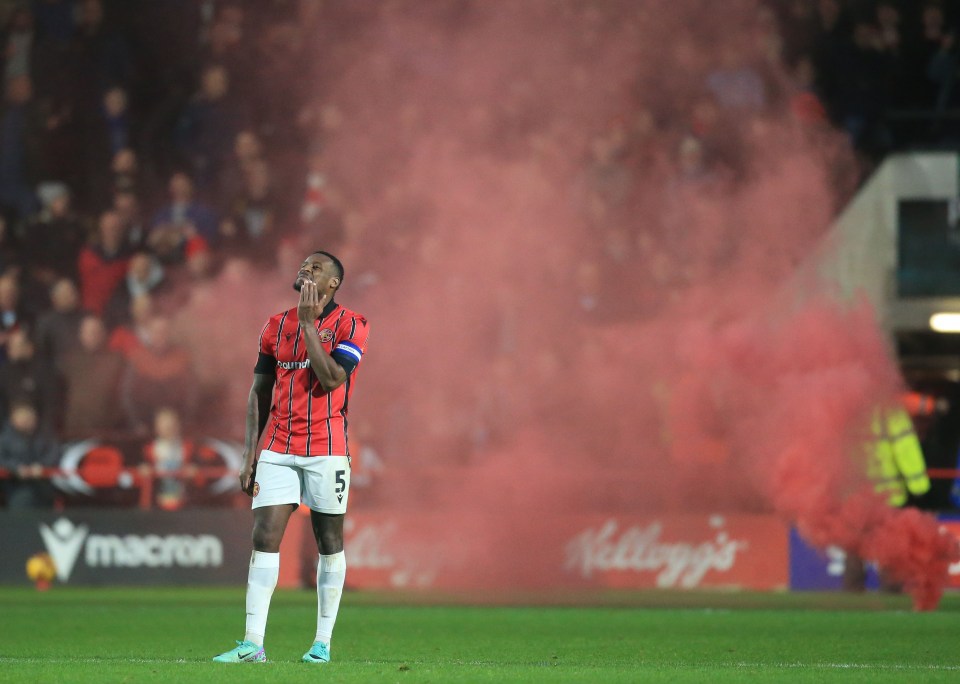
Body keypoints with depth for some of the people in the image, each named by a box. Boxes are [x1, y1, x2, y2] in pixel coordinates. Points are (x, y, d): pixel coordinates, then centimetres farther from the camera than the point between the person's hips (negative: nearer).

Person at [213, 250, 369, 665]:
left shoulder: (350, 325, -3)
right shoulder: (276, 326, 10)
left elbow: (330, 379, -18)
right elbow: (259, 393, 13)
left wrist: (309, 323, -14)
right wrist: (249, 454, 6)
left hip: (326, 450, -3)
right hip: (277, 449, 3)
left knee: (329, 543, 3)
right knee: (264, 538, -7)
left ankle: (323, 643, 10)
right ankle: (253, 643, -9)